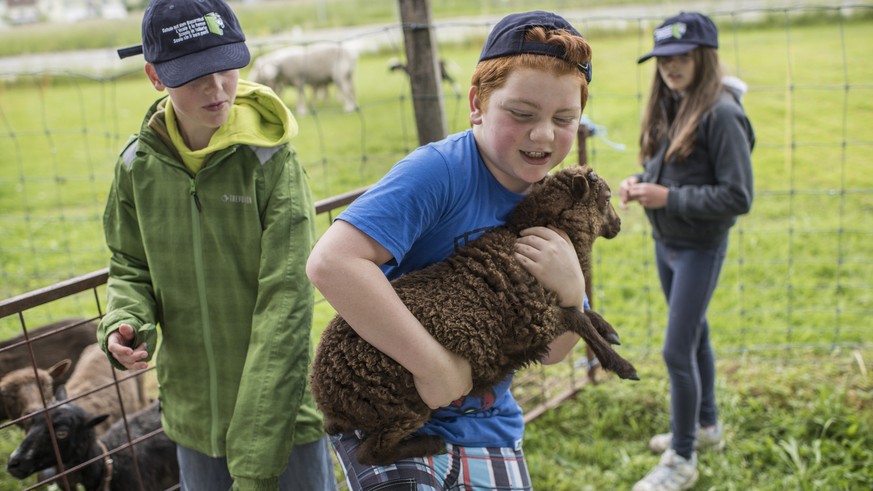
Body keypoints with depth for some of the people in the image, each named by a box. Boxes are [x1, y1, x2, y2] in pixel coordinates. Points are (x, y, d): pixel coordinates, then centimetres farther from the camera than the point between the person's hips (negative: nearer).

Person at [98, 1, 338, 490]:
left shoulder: (272, 161, -16)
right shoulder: (140, 164, -4)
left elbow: (285, 308, -19)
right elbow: (131, 267, 10)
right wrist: (125, 322, -14)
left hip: (280, 414, -3)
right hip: (193, 417, 4)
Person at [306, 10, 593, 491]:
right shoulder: (439, 171, -23)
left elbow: (550, 351, 3)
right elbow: (331, 262, -38)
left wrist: (570, 290, -19)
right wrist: (435, 366, -32)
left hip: (489, 430, 6)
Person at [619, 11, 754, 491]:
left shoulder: (721, 113, -21)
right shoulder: (668, 106, 4)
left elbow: (738, 197, -22)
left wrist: (667, 198, -24)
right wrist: (640, 182, -6)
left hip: (699, 249, -8)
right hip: (665, 243, 8)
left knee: (678, 351, -4)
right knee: (694, 336, 21)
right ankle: (705, 425, 41)